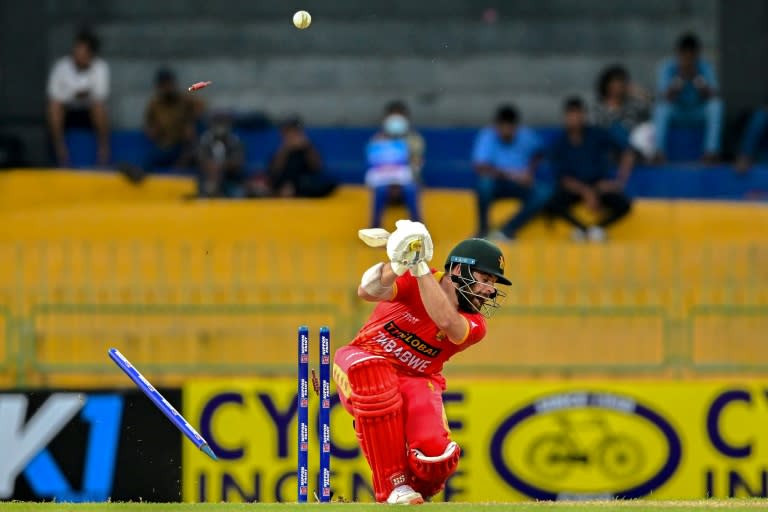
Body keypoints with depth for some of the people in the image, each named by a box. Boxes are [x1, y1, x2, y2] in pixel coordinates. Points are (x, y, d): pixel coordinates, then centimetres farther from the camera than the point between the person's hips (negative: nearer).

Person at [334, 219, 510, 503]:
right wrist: (398, 265, -46)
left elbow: (446, 321, -31)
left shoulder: (474, 326, -7)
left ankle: (414, 488, 14)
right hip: (359, 364, -2)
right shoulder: (412, 281, -11)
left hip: (416, 382, 2)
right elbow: (367, 292, -29)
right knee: (373, 370, -41)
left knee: (436, 456, -28)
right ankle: (393, 486, -31)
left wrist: (420, 267, -33)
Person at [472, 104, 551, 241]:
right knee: (485, 182, -37)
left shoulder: (527, 136, -7)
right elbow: (480, 168, -33)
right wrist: (509, 174, -43)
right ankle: (482, 232, -18)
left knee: (544, 192, -25)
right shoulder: (487, 136, -19)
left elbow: (538, 152, 15)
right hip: (497, 183, -3)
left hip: (520, 184, 3)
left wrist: (531, 171, -3)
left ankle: (507, 231, -21)